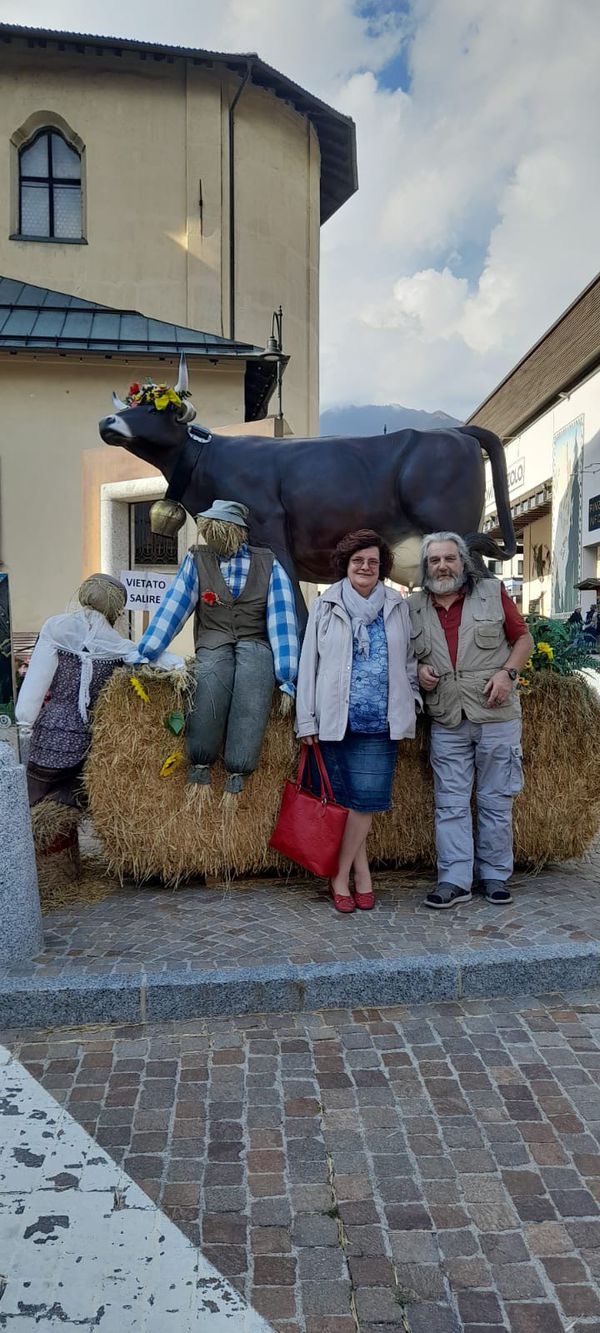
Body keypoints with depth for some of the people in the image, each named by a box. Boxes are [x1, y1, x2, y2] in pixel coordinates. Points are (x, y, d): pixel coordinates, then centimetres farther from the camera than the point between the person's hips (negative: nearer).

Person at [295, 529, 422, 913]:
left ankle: (341, 877, 10)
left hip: (380, 722, 1)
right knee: (345, 797, 3)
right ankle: (361, 871, 17)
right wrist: (306, 719, 0)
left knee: (366, 797, -3)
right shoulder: (325, 605, 6)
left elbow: (409, 660, 17)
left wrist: (411, 703, 7)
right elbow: (309, 662, 4)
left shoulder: (398, 607, 10)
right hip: (336, 719, 0)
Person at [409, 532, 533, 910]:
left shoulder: (493, 592, 3)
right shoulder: (414, 607, 9)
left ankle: (495, 876, 18)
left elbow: (523, 638, 6)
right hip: (447, 722, 2)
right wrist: (418, 670, -2)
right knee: (451, 804, 3)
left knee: (497, 801, 6)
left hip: (497, 716, -2)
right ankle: (455, 881, 9)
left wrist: (508, 672, -10)